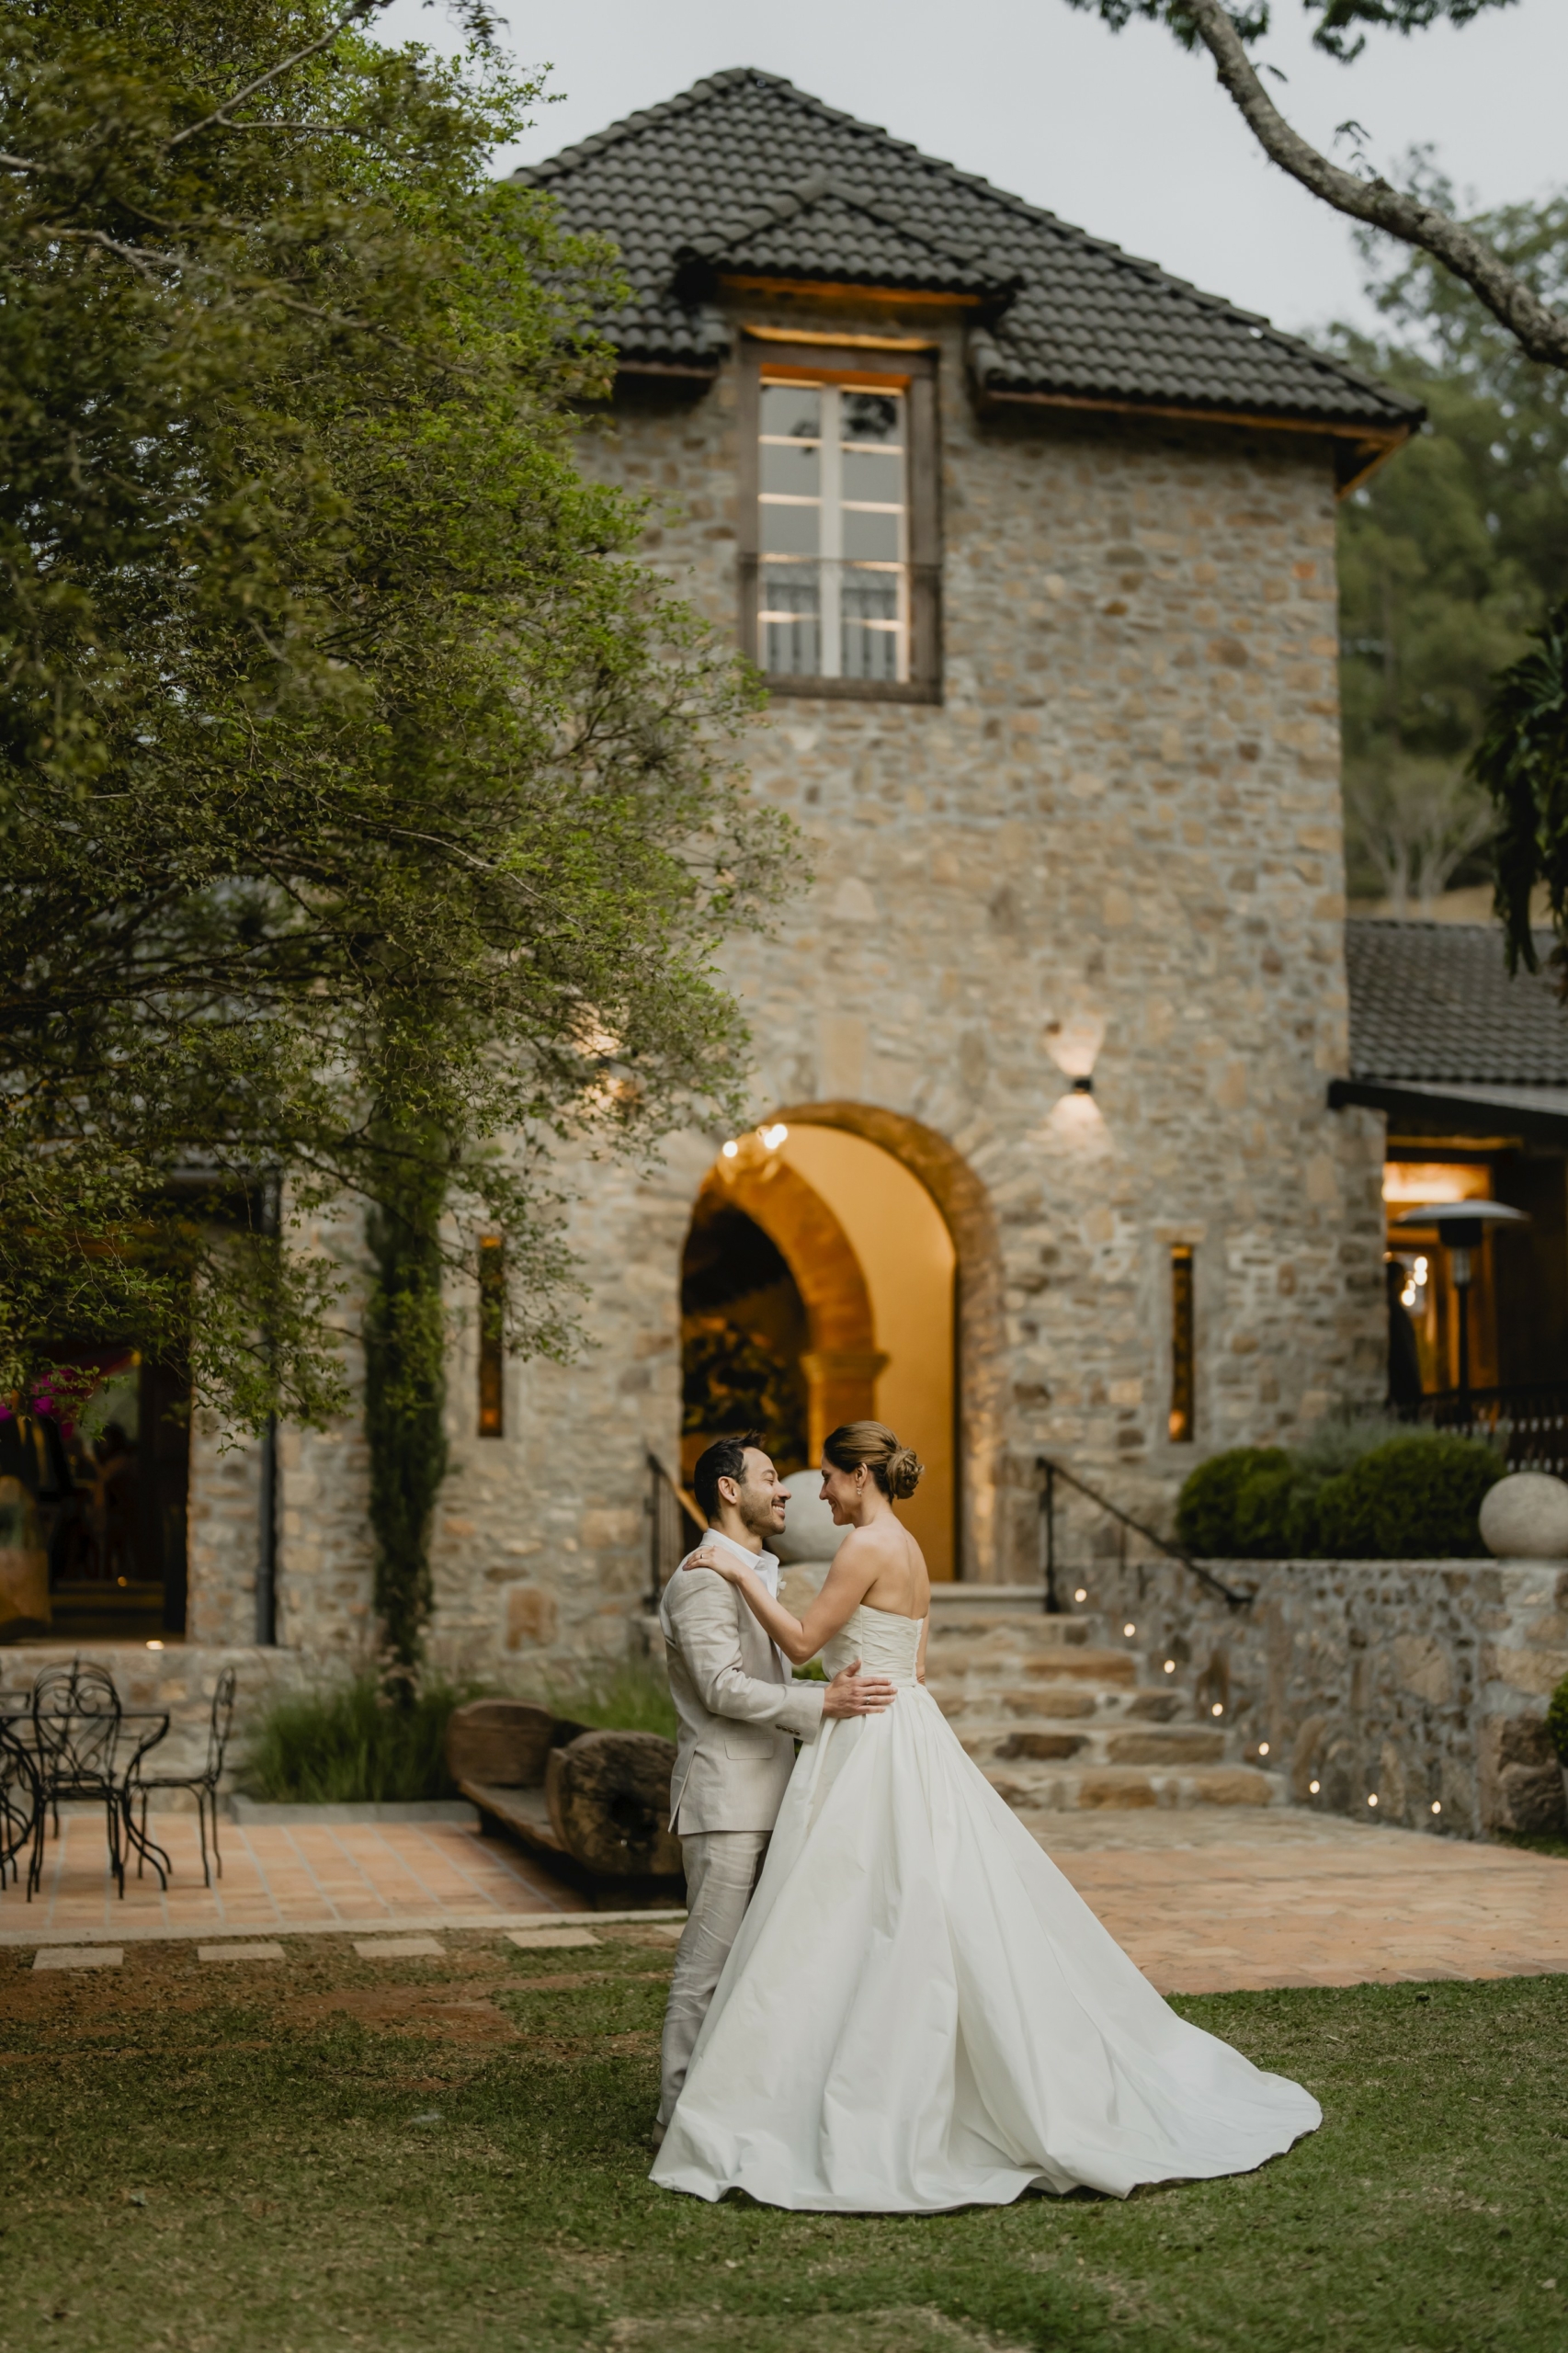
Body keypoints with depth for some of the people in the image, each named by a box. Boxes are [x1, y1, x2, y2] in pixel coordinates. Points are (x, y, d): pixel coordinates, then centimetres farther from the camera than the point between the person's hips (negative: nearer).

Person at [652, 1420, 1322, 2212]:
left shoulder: (868, 1546, -14)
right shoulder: (908, 1550, 15)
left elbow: (801, 1641, -14)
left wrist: (738, 1575, -7)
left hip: (874, 1748, -10)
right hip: (906, 1732, 10)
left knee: (848, 1931, -5)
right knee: (917, 1927, 12)